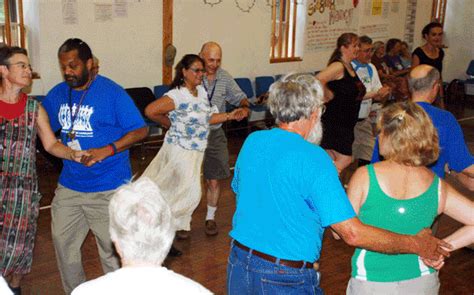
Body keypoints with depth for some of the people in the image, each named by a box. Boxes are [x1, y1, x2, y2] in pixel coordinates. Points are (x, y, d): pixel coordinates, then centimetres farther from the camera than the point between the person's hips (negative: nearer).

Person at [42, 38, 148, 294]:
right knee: (62, 240, 13)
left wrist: (107, 150, -24)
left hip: (107, 188, -5)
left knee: (111, 246, 7)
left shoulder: (112, 92, -11)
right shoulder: (57, 94, 5)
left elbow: (141, 130, -12)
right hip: (69, 185, 5)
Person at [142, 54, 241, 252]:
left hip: (195, 150, 7)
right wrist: (170, 123, -8)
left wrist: (229, 116, -2)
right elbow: (150, 111, -23)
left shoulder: (201, 91, 4)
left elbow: (206, 118, 9)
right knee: (191, 192, -3)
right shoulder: (177, 95, -21)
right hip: (180, 149, -7)